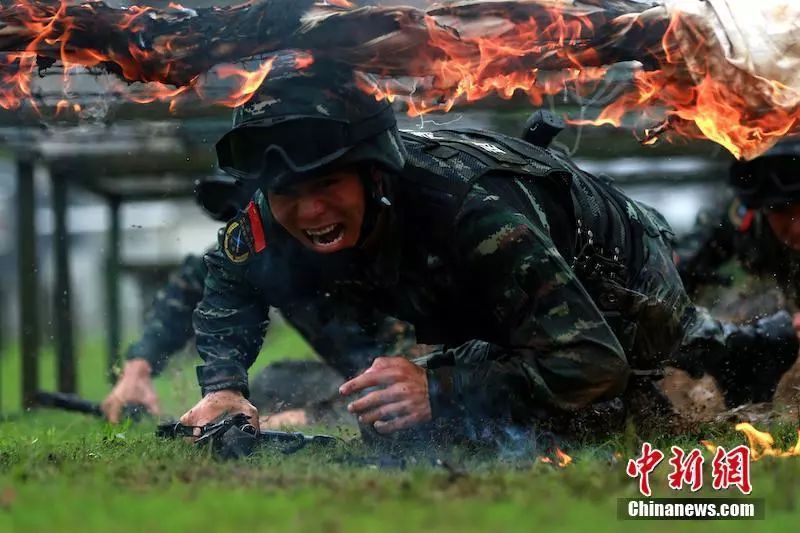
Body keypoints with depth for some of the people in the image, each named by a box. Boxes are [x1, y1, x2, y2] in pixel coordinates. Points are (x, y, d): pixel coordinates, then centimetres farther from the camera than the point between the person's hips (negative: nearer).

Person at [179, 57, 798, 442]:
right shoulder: (277, 222, -28)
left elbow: (591, 365, -51)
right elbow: (230, 286, -5)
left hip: (616, 285, -7)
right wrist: (222, 385, -22)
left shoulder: (466, 210, -47)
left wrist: (442, 392, -58)